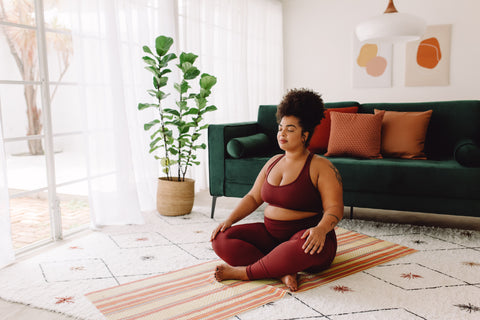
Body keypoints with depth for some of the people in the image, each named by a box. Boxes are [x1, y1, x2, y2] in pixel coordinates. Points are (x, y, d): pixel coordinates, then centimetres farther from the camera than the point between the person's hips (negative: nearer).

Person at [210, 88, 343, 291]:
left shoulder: (321, 167, -7)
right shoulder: (273, 162, 12)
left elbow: (334, 208, -15)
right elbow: (253, 197, 14)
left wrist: (321, 229, -36)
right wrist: (229, 220, -1)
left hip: (306, 236, -6)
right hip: (270, 235, 6)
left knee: (302, 247, -42)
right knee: (221, 239, -13)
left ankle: (245, 272, -22)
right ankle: (282, 272, -24)